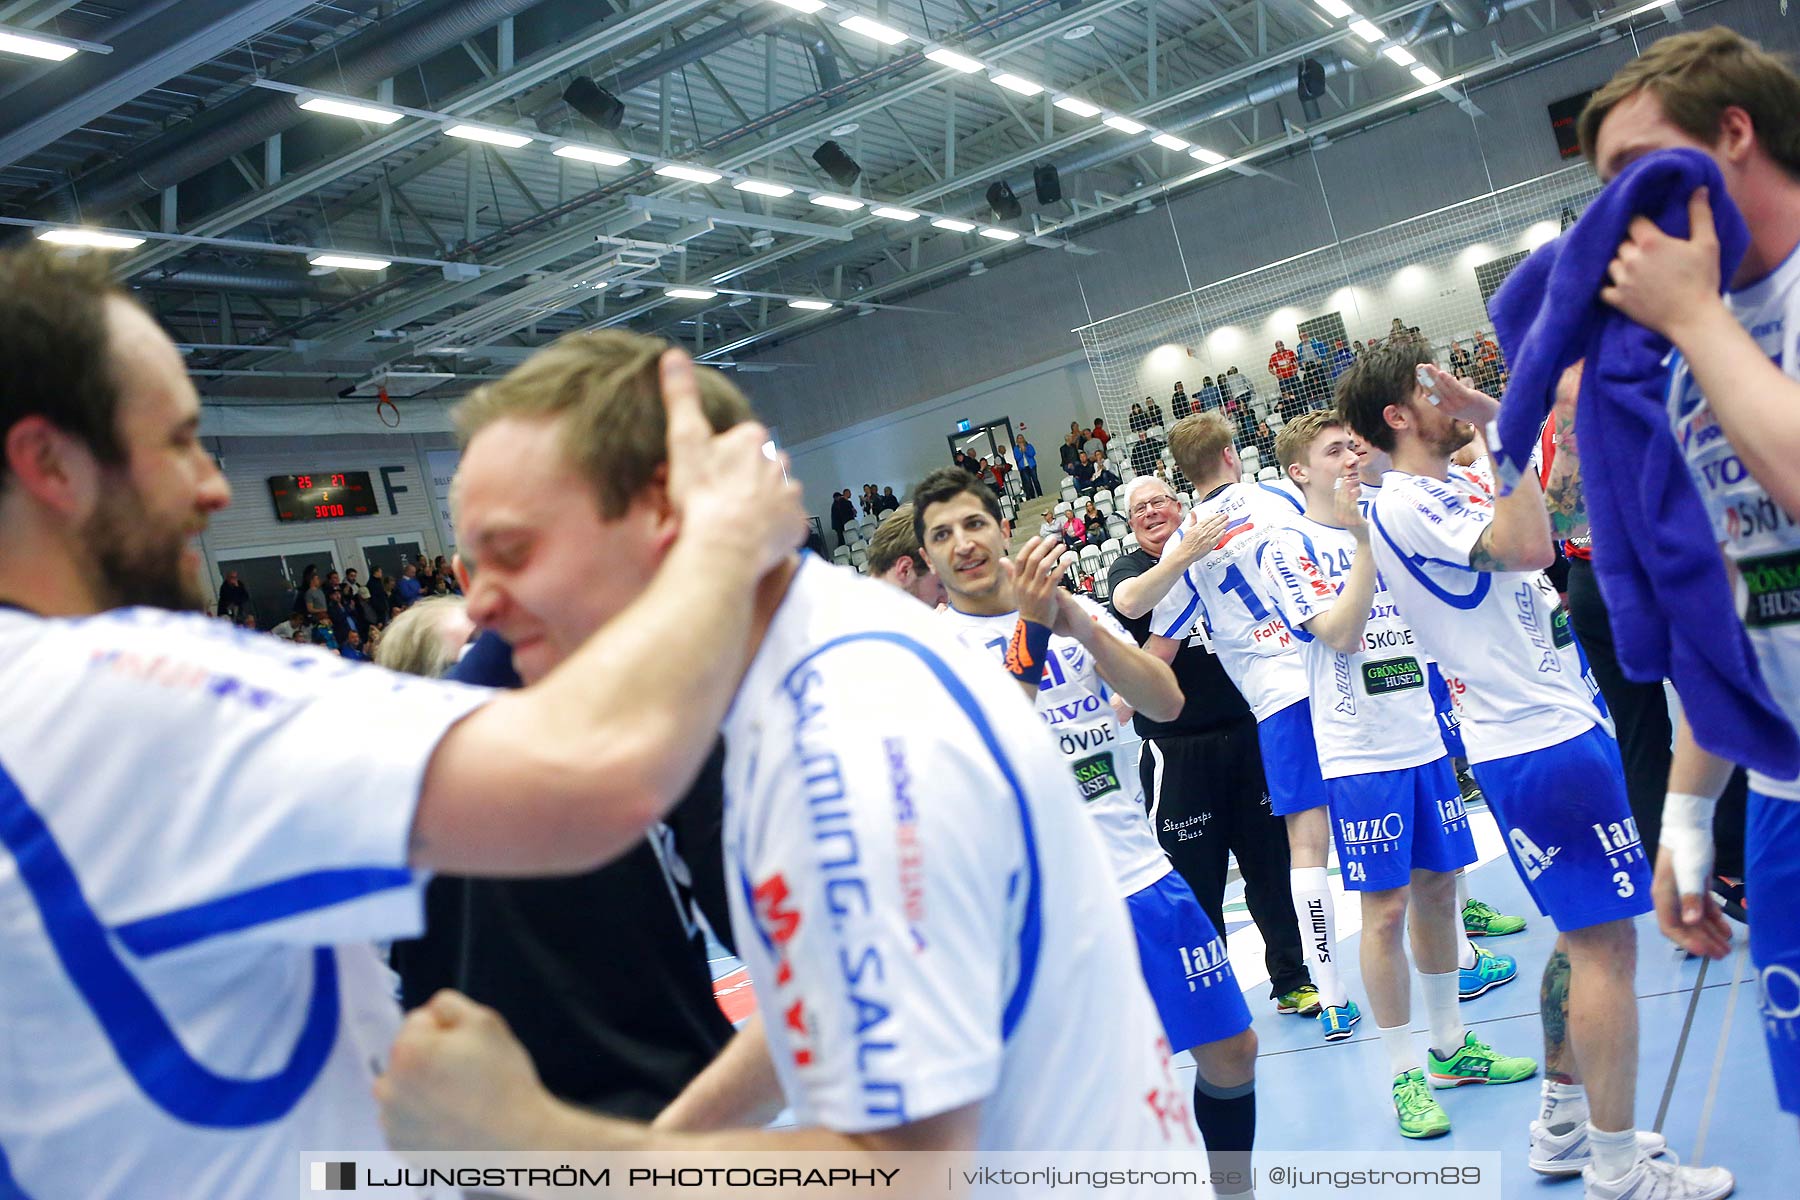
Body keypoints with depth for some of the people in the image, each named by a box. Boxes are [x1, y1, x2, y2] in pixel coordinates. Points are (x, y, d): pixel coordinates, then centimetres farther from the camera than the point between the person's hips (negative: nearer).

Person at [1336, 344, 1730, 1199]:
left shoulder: (1454, 490, 16)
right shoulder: (1407, 504, -15)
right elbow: (1528, 548, -28)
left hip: (1556, 722, 11)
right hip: (1542, 741, -11)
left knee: (1585, 937, 17)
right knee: (1605, 946, -7)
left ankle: (1563, 1127, 28)